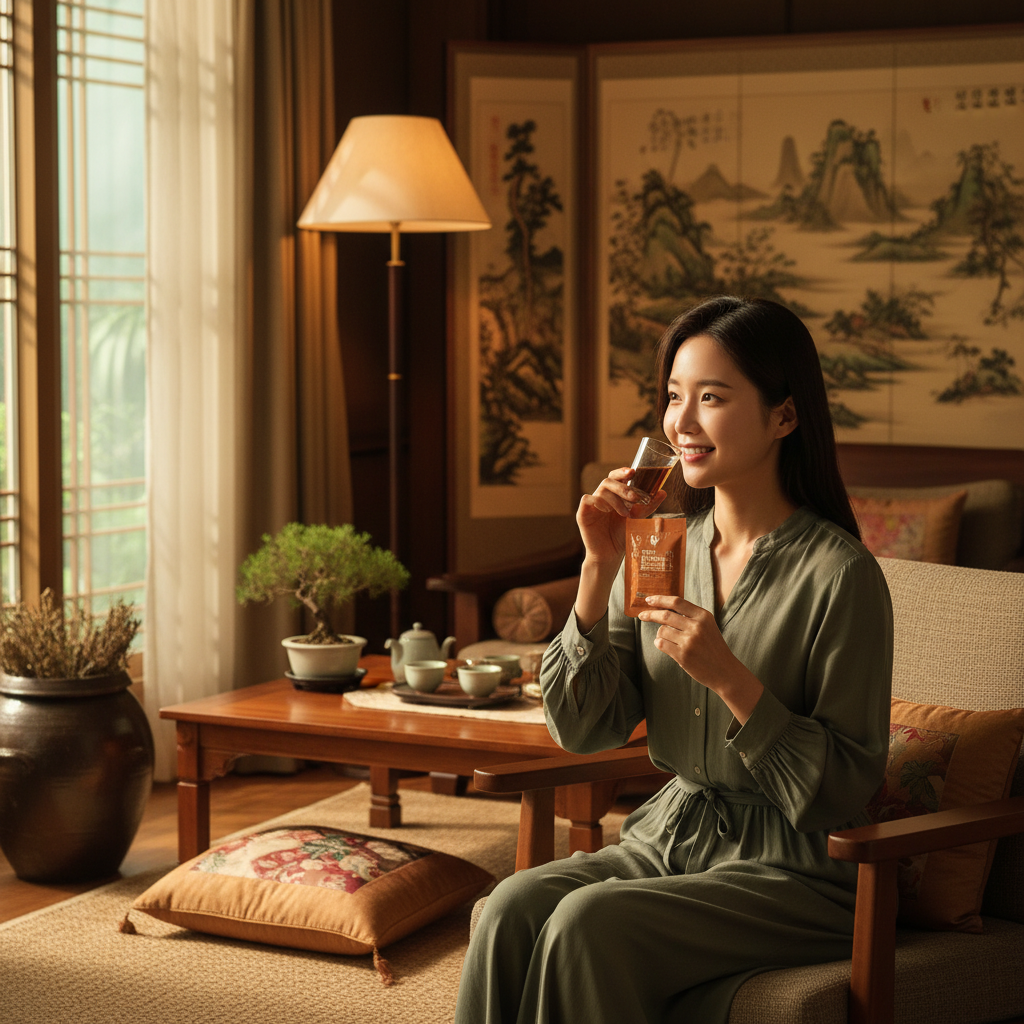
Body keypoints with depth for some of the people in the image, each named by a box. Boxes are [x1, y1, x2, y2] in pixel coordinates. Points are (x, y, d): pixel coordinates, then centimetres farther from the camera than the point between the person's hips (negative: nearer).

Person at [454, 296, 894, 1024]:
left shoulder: (839, 574, -14)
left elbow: (845, 793, -14)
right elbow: (583, 730, 1)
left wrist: (727, 676, -25)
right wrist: (600, 570, -10)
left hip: (797, 872, -5)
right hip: (669, 839, 5)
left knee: (589, 923, -28)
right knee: (513, 908, -22)